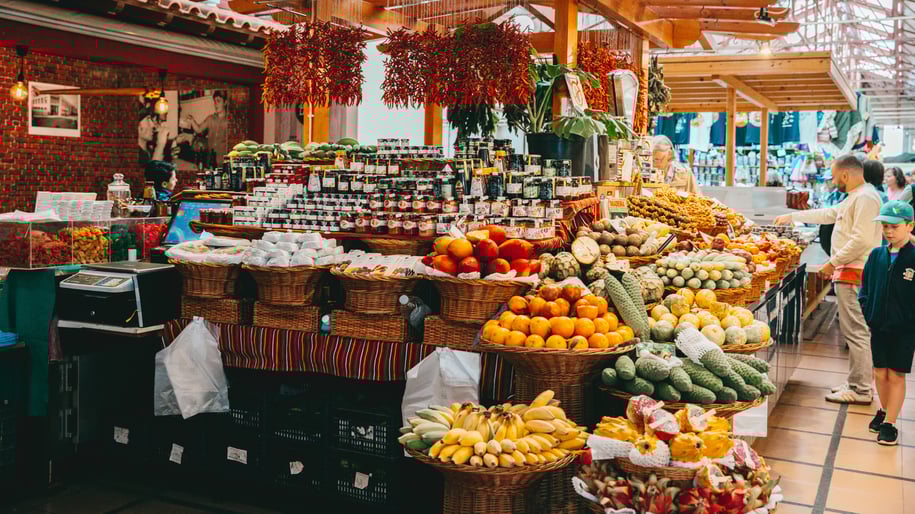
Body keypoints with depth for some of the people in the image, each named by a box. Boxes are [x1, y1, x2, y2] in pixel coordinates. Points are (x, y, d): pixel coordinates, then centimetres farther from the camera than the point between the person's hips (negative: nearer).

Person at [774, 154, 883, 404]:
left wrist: (833, 262, -16)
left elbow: (861, 240, -23)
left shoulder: (865, 198, -15)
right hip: (851, 272, 11)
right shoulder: (856, 196, 19)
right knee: (857, 331, 14)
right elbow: (829, 214, 31)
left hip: (855, 273, -11)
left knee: (856, 332, -8)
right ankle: (858, 383, 21)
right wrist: (792, 217, 34)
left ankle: (860, 390, -4)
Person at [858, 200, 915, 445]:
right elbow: (865, 286, 12)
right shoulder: (876, 255, 2)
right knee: (880, 373, 12)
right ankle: (884, 411, 34)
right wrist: (867, 311, 2)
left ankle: (890, 423, 11)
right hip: (879, 326, 4)